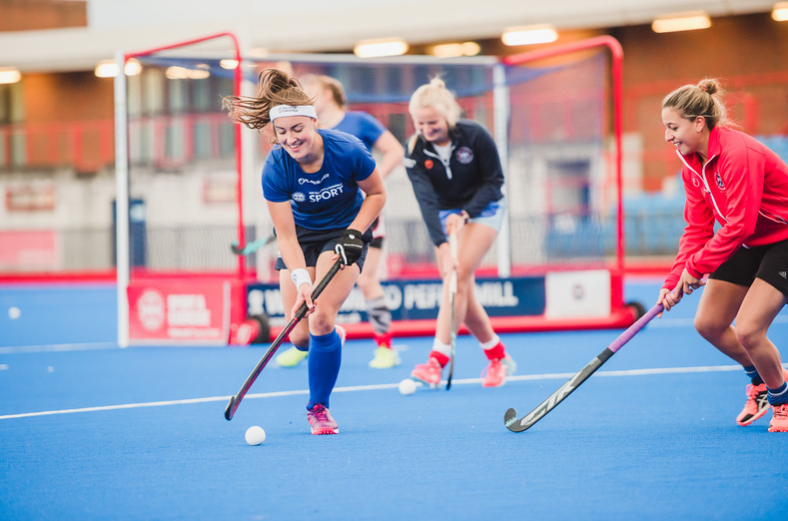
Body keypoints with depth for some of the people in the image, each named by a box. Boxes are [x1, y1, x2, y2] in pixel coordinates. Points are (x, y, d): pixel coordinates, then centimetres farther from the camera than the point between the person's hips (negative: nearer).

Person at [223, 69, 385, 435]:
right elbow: (286, 236, -21)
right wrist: (302, 282, -32)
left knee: (321, 318, -21)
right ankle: (332, 338, 37)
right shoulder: (275, 168, -24)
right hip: (301, 237, 2)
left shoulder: (348, 151, -26)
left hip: (343, 234, -2)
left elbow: (376, 193, -7)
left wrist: (354, 233, -19)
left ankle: (318, 408, -2)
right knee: (300, 336, -4)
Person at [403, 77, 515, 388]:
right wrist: (442, 246, -36)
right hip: (445, 215, 4)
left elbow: (494, 182, -12)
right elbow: (426, 200, -24)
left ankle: (437, 361, -29)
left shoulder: (475, 136, -22)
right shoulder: (415, 150, -16)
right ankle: (498, 357, 18)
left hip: (482, 209, -3)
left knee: (459, 276, -22)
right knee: (462, 293, -1)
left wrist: (465, 213, -25)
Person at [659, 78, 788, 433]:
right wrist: (675, 280, -10)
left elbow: (739, 225, -30)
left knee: (748, 330, -18)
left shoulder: (739, 154, -29)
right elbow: (698, 227, 0)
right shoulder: (692, 164, 0)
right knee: (708, 323, 5)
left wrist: (695, 268, -24)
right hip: (749, 244, 9)